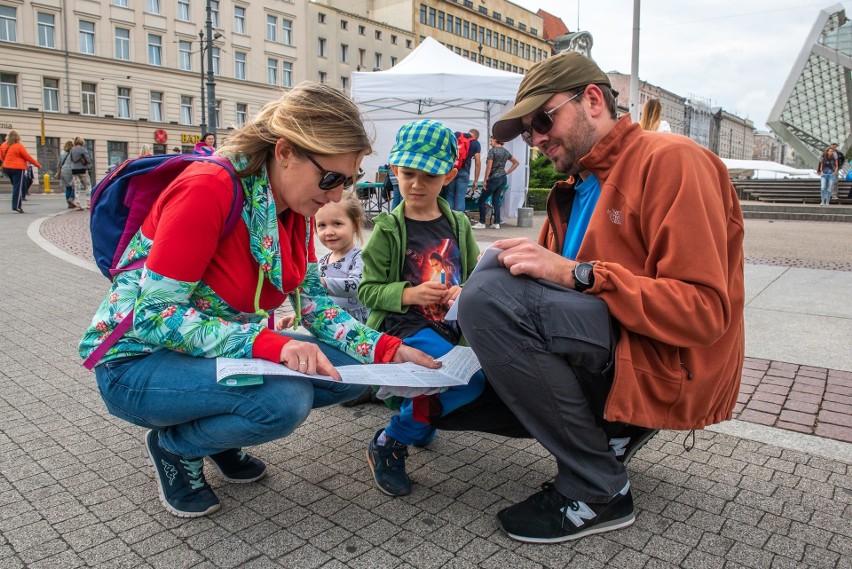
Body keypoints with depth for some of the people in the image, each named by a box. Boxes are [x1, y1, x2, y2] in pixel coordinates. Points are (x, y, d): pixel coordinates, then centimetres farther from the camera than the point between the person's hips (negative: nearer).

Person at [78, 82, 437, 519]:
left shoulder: (297, 205, -3)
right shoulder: (207, 189, -27)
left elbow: (313, 301, -1)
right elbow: (155, 315, -27)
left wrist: (387, 350, -13)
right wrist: (270, 343, -36)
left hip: (225, 348, 8)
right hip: (137, 361, -7)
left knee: (351, 370, -8)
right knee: (286, 398, -32)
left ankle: (217, 433, 13)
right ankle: (173, 446, 1)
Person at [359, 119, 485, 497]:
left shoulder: (458, 225, 9)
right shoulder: (388, 230, -2)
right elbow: (368, 290, -4)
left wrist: (465, 292, -10)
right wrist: (408, 295, -21)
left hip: (449, 327, 5)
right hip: (403, 327, -5)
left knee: (474, 382, -19)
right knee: (470, 378, -27)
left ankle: (418, 418, 14)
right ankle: (387, 447, -8)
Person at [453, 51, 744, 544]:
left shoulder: (672, 160, -10)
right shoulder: (577, 186, 16)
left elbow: (704, 311, -19)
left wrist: (575, 273, -23)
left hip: (669, 365, -9)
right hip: (609, 346, 9)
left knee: (488, 296, -26)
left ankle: (598, 490, -13)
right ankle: (610, 433, 12)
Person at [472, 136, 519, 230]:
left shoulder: (492, 150, -9)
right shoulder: (506, 152, 11)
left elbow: (489, 167, -14)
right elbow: (516, 162, 18)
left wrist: (485, 180, -10)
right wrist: (507, 172, 13)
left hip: (494, 179, -7)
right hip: (503, 179, 7)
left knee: (482, 200, 1)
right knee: (496, 201, 12)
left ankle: (482, 223, 0)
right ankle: (496, 223, 8)